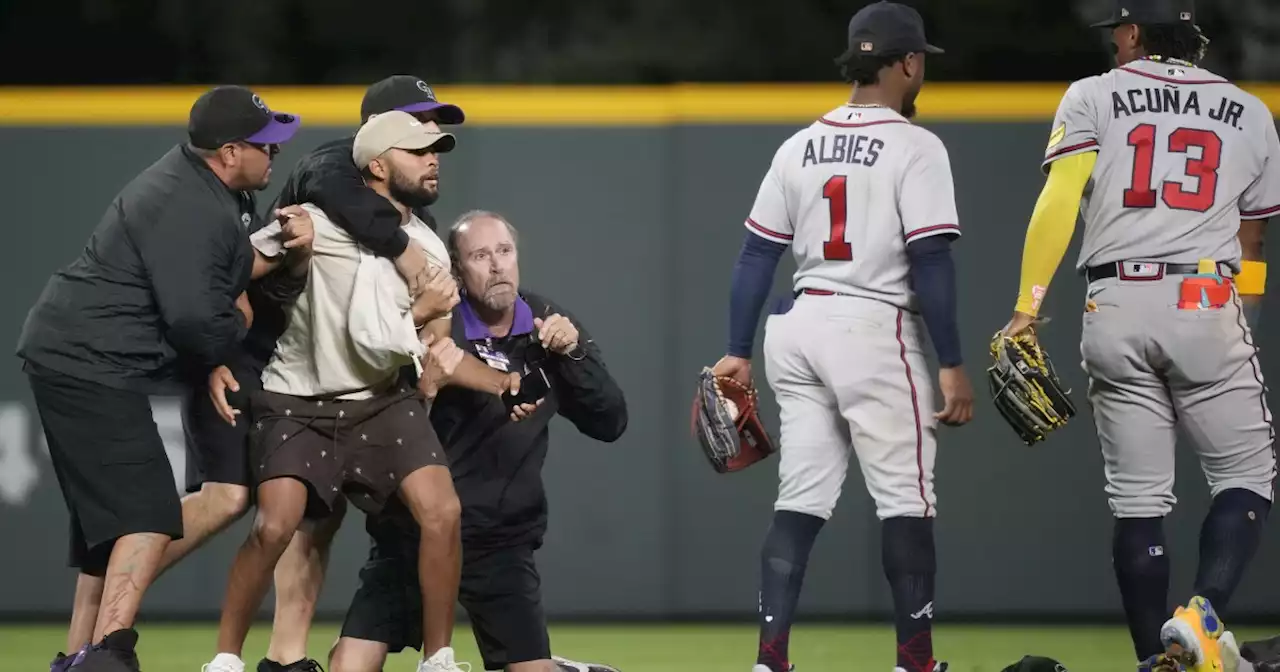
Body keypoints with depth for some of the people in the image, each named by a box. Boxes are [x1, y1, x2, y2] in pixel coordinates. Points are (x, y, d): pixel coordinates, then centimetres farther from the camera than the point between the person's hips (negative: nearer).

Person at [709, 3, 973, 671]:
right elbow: (930, 263, -13)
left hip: (797, 329, 6)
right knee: (906, 498, 2)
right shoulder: (914, 147, -7)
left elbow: (755, 256, 9)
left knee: (800, 500, 8)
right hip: (873, 332, -6)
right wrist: (952, 365, -11)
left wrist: (739, 353, 12)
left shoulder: (799, 146, 10)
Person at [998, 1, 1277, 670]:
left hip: (1115, 312, 1)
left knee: (1137, 499, 6)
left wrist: (1026, 307, -8)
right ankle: (1203, 612, -16)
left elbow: (1057, 202, -5)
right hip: (1206, 307, -1)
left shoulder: (1092, 98, 7)